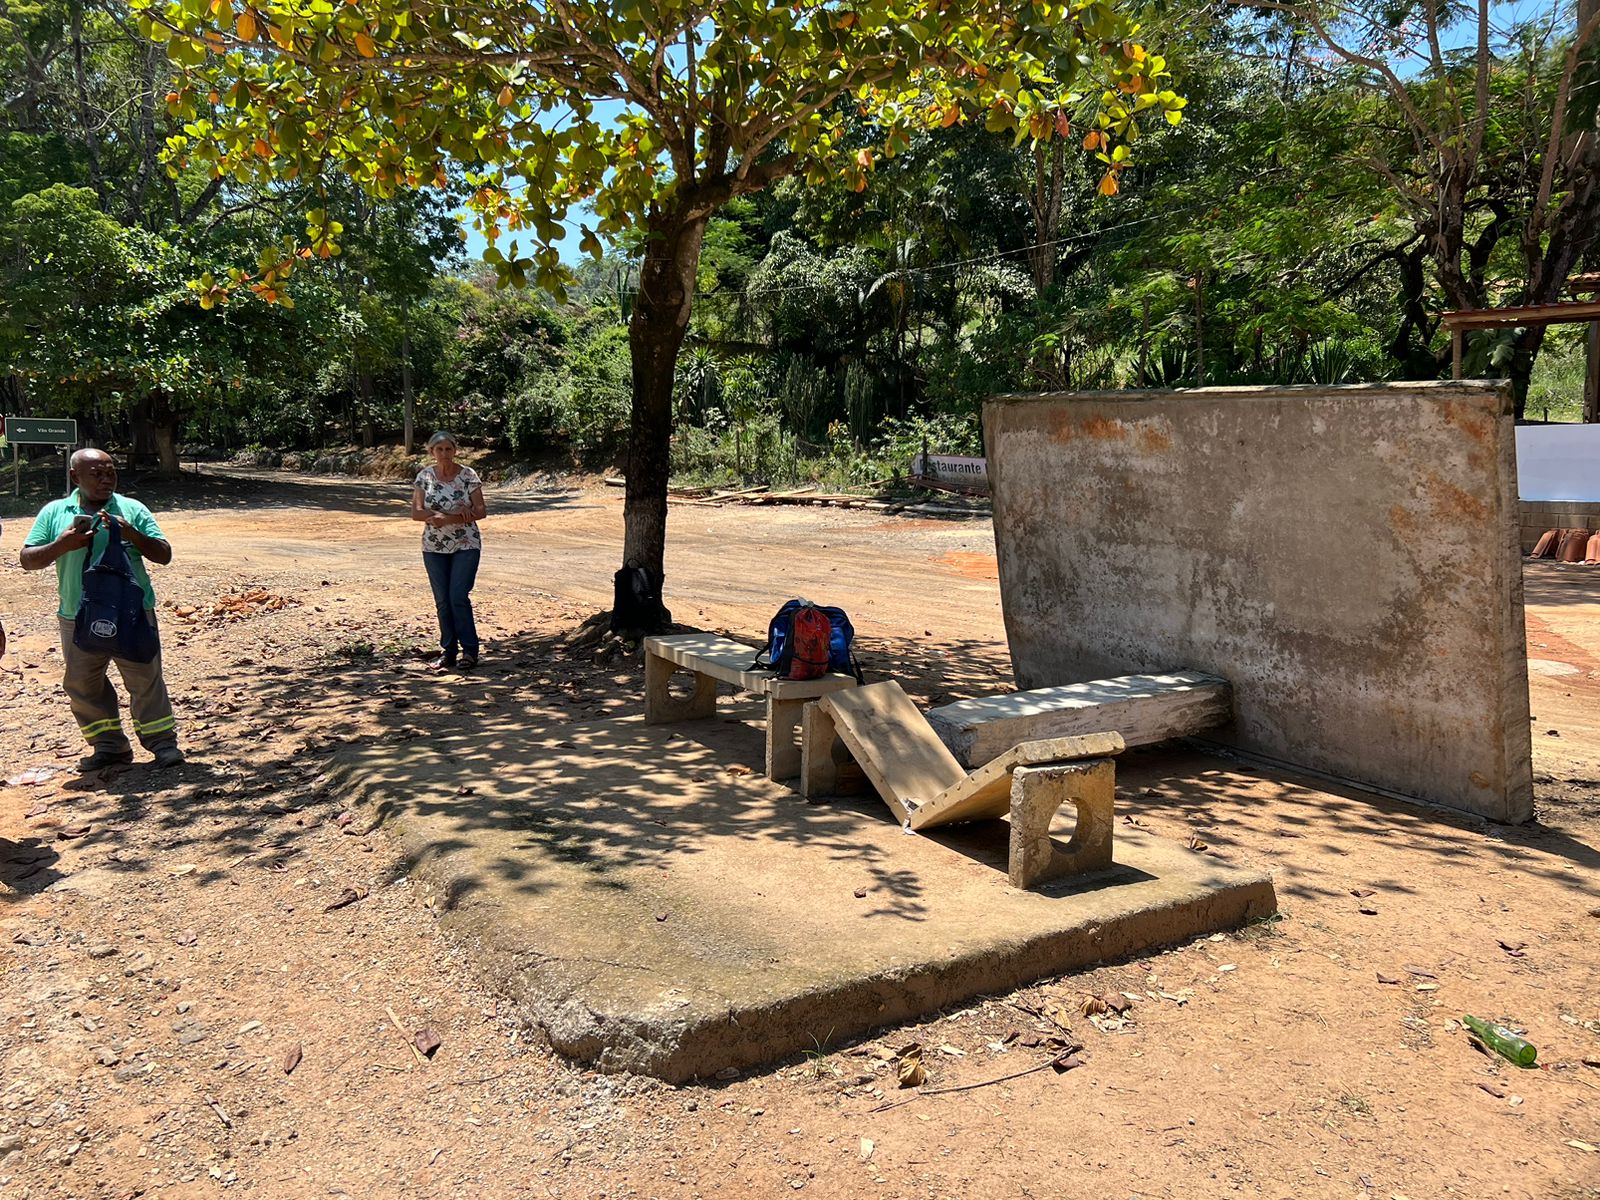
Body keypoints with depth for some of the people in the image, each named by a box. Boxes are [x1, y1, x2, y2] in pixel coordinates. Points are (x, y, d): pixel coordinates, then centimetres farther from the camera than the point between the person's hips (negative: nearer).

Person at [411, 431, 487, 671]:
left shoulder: (468, 475, -4)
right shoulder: (424, 476, 2)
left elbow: (480, 511, -6)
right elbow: (416, 512, -4)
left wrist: (446, 518, -20)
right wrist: (456, 513, -19)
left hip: (466, 545, -3)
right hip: (434, 547, 3)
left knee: (458, 597, -11)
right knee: (442, 601, 5)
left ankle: (470, 650, 1)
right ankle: (448, 652, 15)